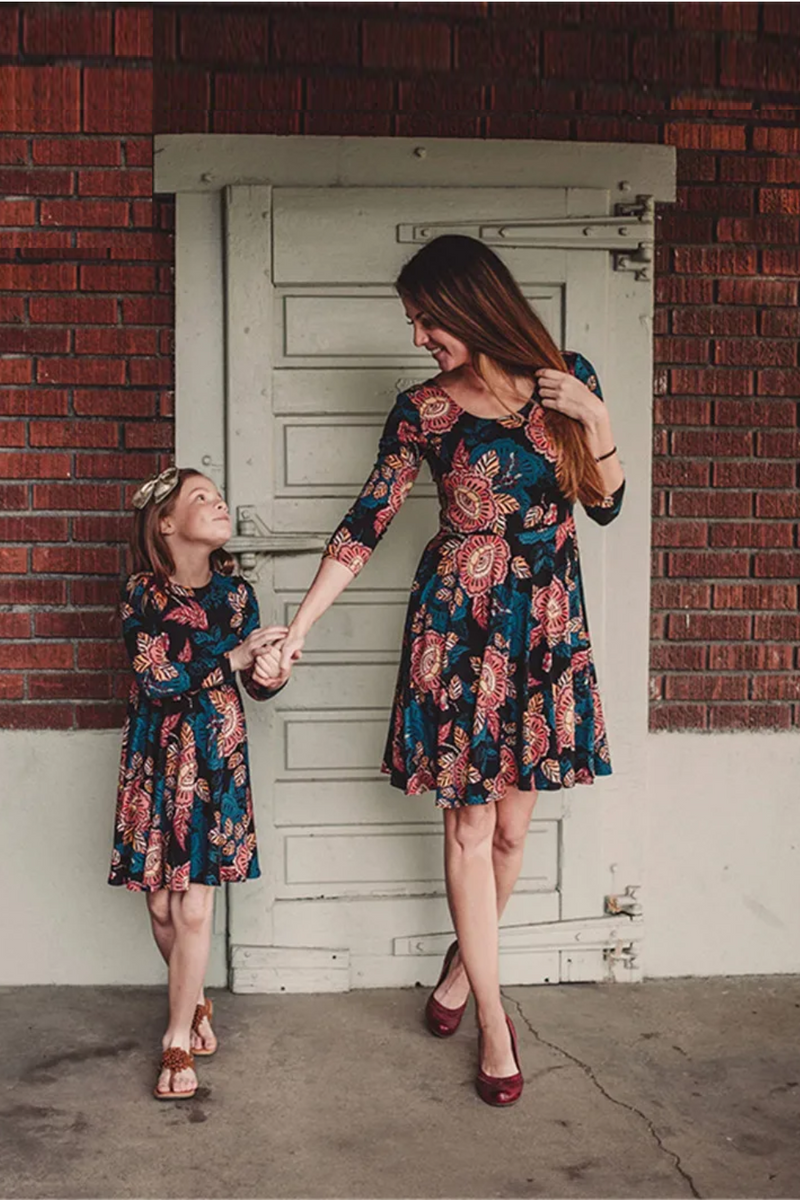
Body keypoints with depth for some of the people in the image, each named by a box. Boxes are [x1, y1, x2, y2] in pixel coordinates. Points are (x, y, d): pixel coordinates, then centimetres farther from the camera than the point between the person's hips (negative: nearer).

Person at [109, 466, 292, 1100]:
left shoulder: (235, 591, 0)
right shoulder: (142, 593, -7)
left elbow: (258, 686, 6)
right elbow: (156, 676, -19)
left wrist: (271, 672, -17)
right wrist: (236, 655, -21)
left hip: (216, 761, 1)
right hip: (155, 761, 0)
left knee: (194, 908, -3)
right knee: (162, 907, 8)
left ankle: (178, 1040, 13)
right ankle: (196, 1002, 34)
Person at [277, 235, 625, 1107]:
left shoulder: (568, 380, 2)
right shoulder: (423, 409, -2)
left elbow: (605, 505, 7)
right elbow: (366, 523, -1)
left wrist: (594, 419, -10)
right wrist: (298, 626, -5)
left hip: (546, 625, 2)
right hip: (457, 624, -1)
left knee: (511, 822, 8)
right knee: (469, 824, 2)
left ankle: (466, 959, 35)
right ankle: (493, 1018, 16)